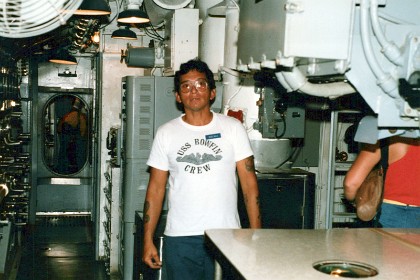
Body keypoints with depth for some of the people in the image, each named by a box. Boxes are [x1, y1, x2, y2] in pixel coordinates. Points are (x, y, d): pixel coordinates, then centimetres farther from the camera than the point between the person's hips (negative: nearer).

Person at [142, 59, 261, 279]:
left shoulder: (233, 128, 2)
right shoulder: (166, 133, 5)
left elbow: (249, 182, 0)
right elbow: (156, 188, 6)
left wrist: (256, 234, -6)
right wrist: (148, 240, 2)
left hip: (226, 235, 0)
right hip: (180, 237, 1)